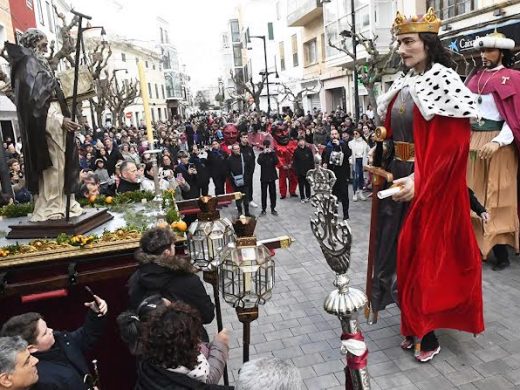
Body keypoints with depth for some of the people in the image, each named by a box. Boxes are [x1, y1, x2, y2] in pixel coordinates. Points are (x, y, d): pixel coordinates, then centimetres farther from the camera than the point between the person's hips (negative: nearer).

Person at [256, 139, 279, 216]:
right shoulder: (261, 154, 0)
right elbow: (259, 162, -19)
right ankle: (263, 209, 13)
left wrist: (272, 153, -19)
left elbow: (276, 162, -15)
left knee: (273, 193, 6)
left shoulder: (273, 153, 2)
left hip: (272, 176, 1)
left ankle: (273, 209, 17)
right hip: (264, 177, -1)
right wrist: (264, 153, -21)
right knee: (264, 193, 4)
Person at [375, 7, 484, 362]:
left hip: (432, 185, -7)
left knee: (427, 254, 1)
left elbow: (452, 145, -19)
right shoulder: (402, 86, 11)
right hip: (398, 178, 7)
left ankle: (428, 333, 17)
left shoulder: (445, 82, -11)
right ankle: (413, 325, 28)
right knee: (405, 253, 12)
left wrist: (420, 181, -26)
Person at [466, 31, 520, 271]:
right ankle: (477, 244, 18)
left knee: (496, 198, -2)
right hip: (472, 141, 6)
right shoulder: (475, 79, 15)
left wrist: (497, 142, -22)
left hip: (497, 144, -5)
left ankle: (501, 252, 6)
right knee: (473, 195, 8)